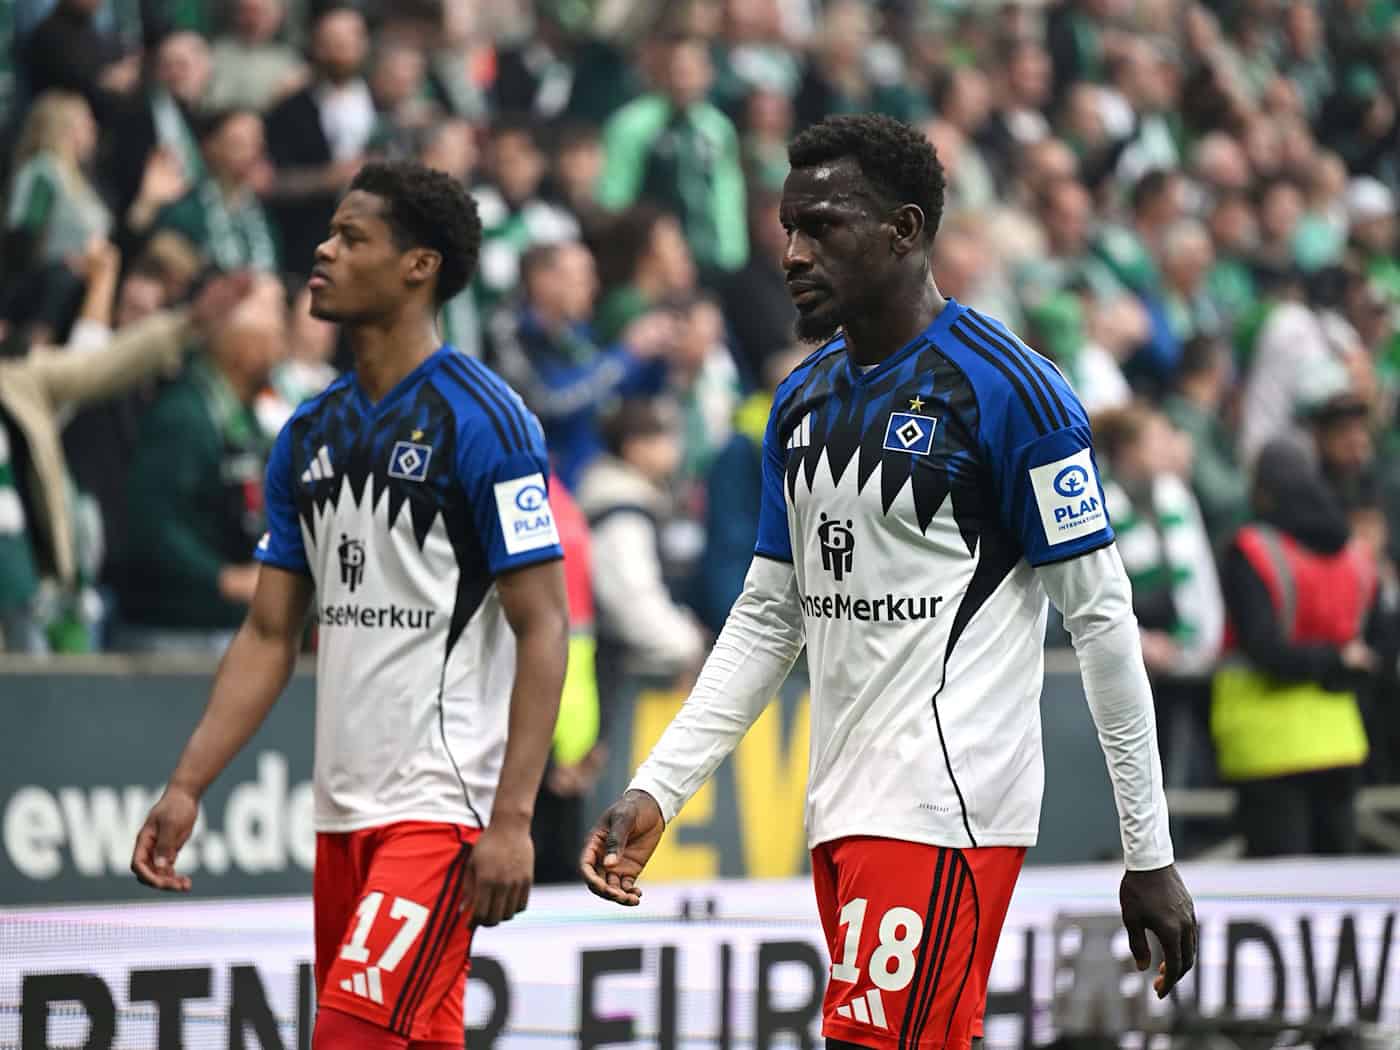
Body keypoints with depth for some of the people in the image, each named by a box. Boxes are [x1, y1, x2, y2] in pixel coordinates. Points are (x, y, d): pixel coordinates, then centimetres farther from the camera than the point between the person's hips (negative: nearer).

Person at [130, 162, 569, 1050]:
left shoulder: (484, 420, -9)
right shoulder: (310, 435, 13)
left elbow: (543, 628, -12)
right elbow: (271, 634, 17)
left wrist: (512, 817, -19)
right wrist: (187, 787, 8)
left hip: (442, 805, -7)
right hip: (343, 808, 7)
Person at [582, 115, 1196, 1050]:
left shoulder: (1007, 388, -10)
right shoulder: (804, 399, 14)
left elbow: (1102, 617, -9)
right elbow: (769, 616, 20)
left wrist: (1149, 856, -10)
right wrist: (655, 791, 11)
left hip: (946, 814, -8)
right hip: (843, 811, 8)